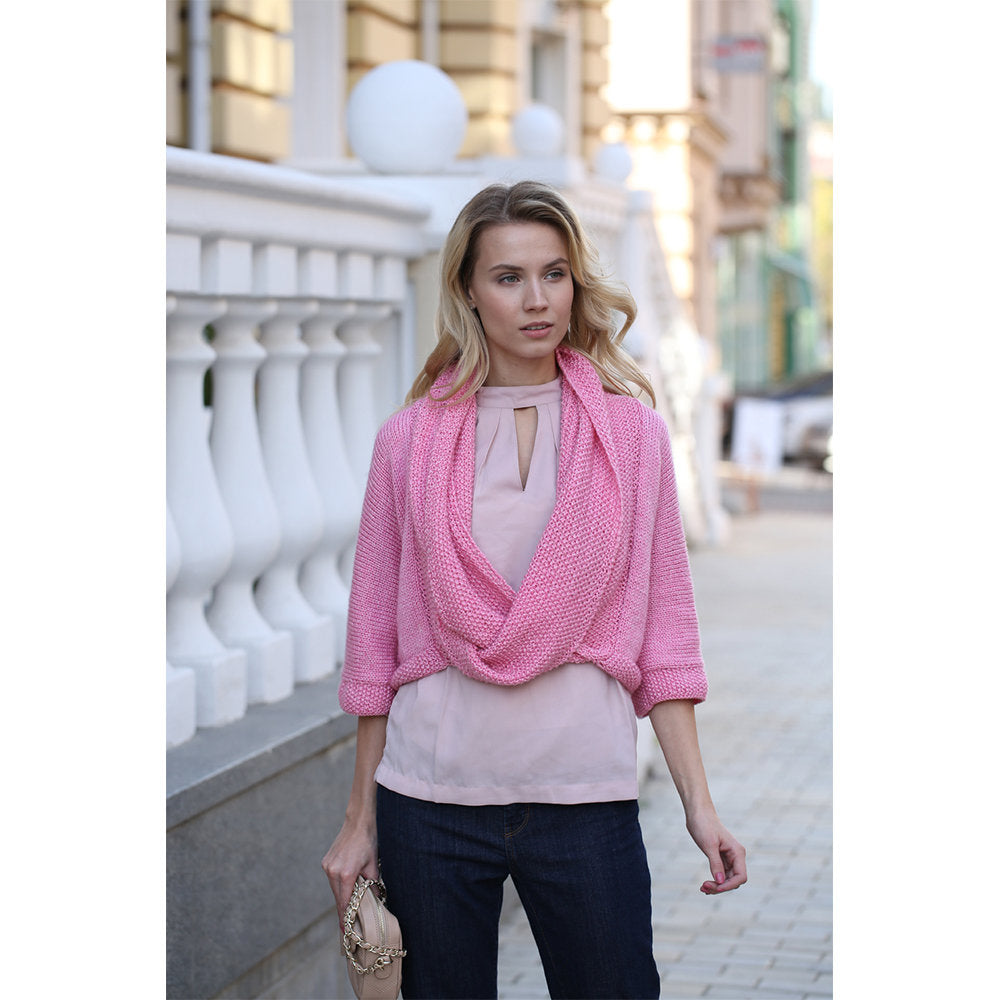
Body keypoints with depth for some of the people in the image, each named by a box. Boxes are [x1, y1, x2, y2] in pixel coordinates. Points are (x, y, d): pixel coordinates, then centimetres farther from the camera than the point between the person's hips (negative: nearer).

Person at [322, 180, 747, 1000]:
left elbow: (663, 633, 5)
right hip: (431, 798, 0)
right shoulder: (410, 439, 3)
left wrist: (699, 803, 0)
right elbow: (375, 639, 7)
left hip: (585, 794, 0)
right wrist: (360, 818, 8)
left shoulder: (632, 433, 4)